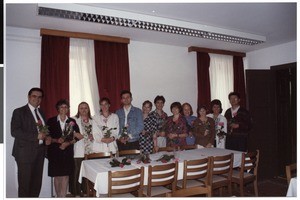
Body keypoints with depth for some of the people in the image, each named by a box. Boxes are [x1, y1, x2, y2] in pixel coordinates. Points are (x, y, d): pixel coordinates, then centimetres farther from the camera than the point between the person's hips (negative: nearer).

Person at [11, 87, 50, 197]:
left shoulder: (41, 113, 15)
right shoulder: (19, 112, -5)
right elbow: (14, 132, -15)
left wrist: (47, 137, 3)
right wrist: (36, 136, -20)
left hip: (39, 152, 6)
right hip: (25, 152, -6)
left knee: (37, 184, 10)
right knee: (24, 184, 2)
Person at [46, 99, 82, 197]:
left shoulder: (72, 121, 6)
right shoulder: (51, 121, 3)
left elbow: (76, 137, 2)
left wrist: (68, 143, -13)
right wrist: (56, 140, -16)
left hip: (68, 152, 1)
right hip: (55, 152, -1)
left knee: (65, 175, 0)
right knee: (57, 176, 4)